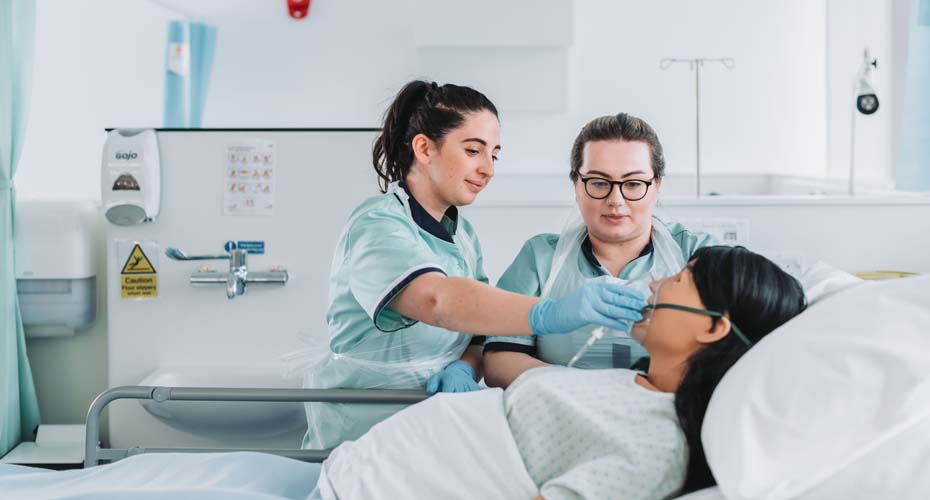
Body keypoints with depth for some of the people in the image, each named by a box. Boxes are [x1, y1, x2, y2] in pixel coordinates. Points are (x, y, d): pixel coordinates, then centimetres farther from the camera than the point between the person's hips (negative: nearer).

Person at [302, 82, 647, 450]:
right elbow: (436, 300, -33)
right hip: (362, 430, -7)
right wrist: (549, 314, -47)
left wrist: (465, 368, -12)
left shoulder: (463, 235, 13)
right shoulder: (376, 225, -14)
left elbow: (482, 332, 12)